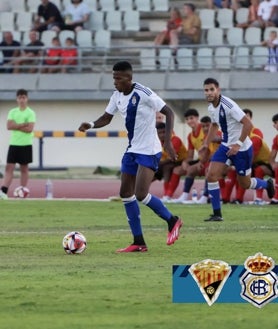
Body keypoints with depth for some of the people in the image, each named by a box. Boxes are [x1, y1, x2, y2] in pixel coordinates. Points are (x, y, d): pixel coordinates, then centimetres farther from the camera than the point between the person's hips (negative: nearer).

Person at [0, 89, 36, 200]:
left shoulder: (30, 113, -2)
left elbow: (30, 129, -14)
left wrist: (16, 126, -9)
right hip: (13, 144, 3)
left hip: (26, 145, -3)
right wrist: (23, 125, -13)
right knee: (9, 167, -5)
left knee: (24, 168, 4)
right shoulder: (12, 112, 8)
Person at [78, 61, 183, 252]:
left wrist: (168, 141, -22)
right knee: (126, 194, 4)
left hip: (149, 151, -8)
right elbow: (107, 118, 14)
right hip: (132, 150, 8)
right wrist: (91, 125, -8)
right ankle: (139, 243, 9)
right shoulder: (117, 96, 4)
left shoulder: (143, 94, -18)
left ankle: (172, 221, 7)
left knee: (141, 194, -17)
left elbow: (169, 112, -15)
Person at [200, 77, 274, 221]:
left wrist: (238, 144, -26)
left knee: (245, 183, 7)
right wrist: (206, 143, 12)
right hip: (226, 146, 7)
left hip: (242, 148, -7)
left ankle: (267, 184, 40)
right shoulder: (211, 108, 1)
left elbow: (248, 124, -26)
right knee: (211, 176, -10)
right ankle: (217, 214, -2)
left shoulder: (228, 105, -25)